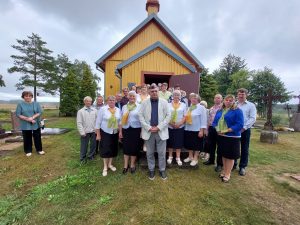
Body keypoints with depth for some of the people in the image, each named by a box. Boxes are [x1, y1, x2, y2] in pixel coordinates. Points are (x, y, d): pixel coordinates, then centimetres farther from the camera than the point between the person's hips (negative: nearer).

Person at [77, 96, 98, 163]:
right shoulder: (80, 111, -1)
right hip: (85, 132, -2)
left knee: (93, 145, 13)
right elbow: (79, 123, -4)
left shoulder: (95, 110, 3)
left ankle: (91, 156, 33)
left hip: (93, 131, 2)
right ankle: (83, 158, 27)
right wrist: (82, 132, -9)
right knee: (84, 146, 9)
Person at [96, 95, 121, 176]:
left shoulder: (118, 110, 1)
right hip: (105, 133, -3)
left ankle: (110, 164, 34)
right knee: (105, 150, 2)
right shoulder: (103, 109, -10)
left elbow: (120, 122, 6)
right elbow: (98, 122, -7)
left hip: (115, 133, 4)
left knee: (113, 149, 13)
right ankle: (105, 167, 22)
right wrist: (98, 134, -7)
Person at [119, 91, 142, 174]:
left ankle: (132, 165, 28)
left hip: (136, 130, -2)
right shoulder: (124, 107, 8)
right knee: (126, 147, 8)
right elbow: (121, 120, 10)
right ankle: (125, 166, 25)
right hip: (126, 130, 2)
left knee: (134, 148, 8)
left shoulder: (139, 107, -1)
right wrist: (120, 131, 7)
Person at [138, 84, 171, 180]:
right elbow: (140, 115, -2)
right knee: (150, 153, 12)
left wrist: (159, 127, -12)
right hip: (148, 131, 1)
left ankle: (162, 170, 29)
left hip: (161, 131, 0)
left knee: (162, 153, 9)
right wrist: (148, 127, -12)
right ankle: (151, 170, 31)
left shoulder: (164, 102, 1)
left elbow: (168, 116, -3)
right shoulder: (144, 103, 2)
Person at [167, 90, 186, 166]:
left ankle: (178, 158, 19)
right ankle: (170, 157, 25)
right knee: (170, 142, 8)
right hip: (170, 127, 0)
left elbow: (185, 116, 0)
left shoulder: (183, 105, 4)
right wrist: (170, 123, -15)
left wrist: (179, 124, -13)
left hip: (180, 127, 0)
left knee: (179, 142, 5)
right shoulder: (168, 105, 4)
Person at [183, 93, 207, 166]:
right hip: (188, 129, 6)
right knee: (189, 144, 15)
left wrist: (202, 130, -16)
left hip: (197, 130, -6)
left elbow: (203, 120, -11)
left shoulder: (201, 108, -7)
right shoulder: (189, 107, 11)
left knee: (196, 145, 6)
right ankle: (190, 156, 33)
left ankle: (195, 159, 20)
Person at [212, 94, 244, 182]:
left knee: (230, 156, 4)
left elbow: (239, 125, -16)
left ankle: (227, 174, 17)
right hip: (220, 136, 6)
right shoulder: (220, 111, 12)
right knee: (223, 155, 16)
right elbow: (215, 121, 15)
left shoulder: (237, 111, -7)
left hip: (232, 137, -6)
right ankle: (224, 171, 32)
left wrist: (227, 130, -22)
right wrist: (217, 129, -4)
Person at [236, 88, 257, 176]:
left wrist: (244, 127, -17)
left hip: (245, 130, -1)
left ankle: (242, 167, 22)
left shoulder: (251, 105, 2)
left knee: (244, 149, 8)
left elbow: (253, 118, -7)